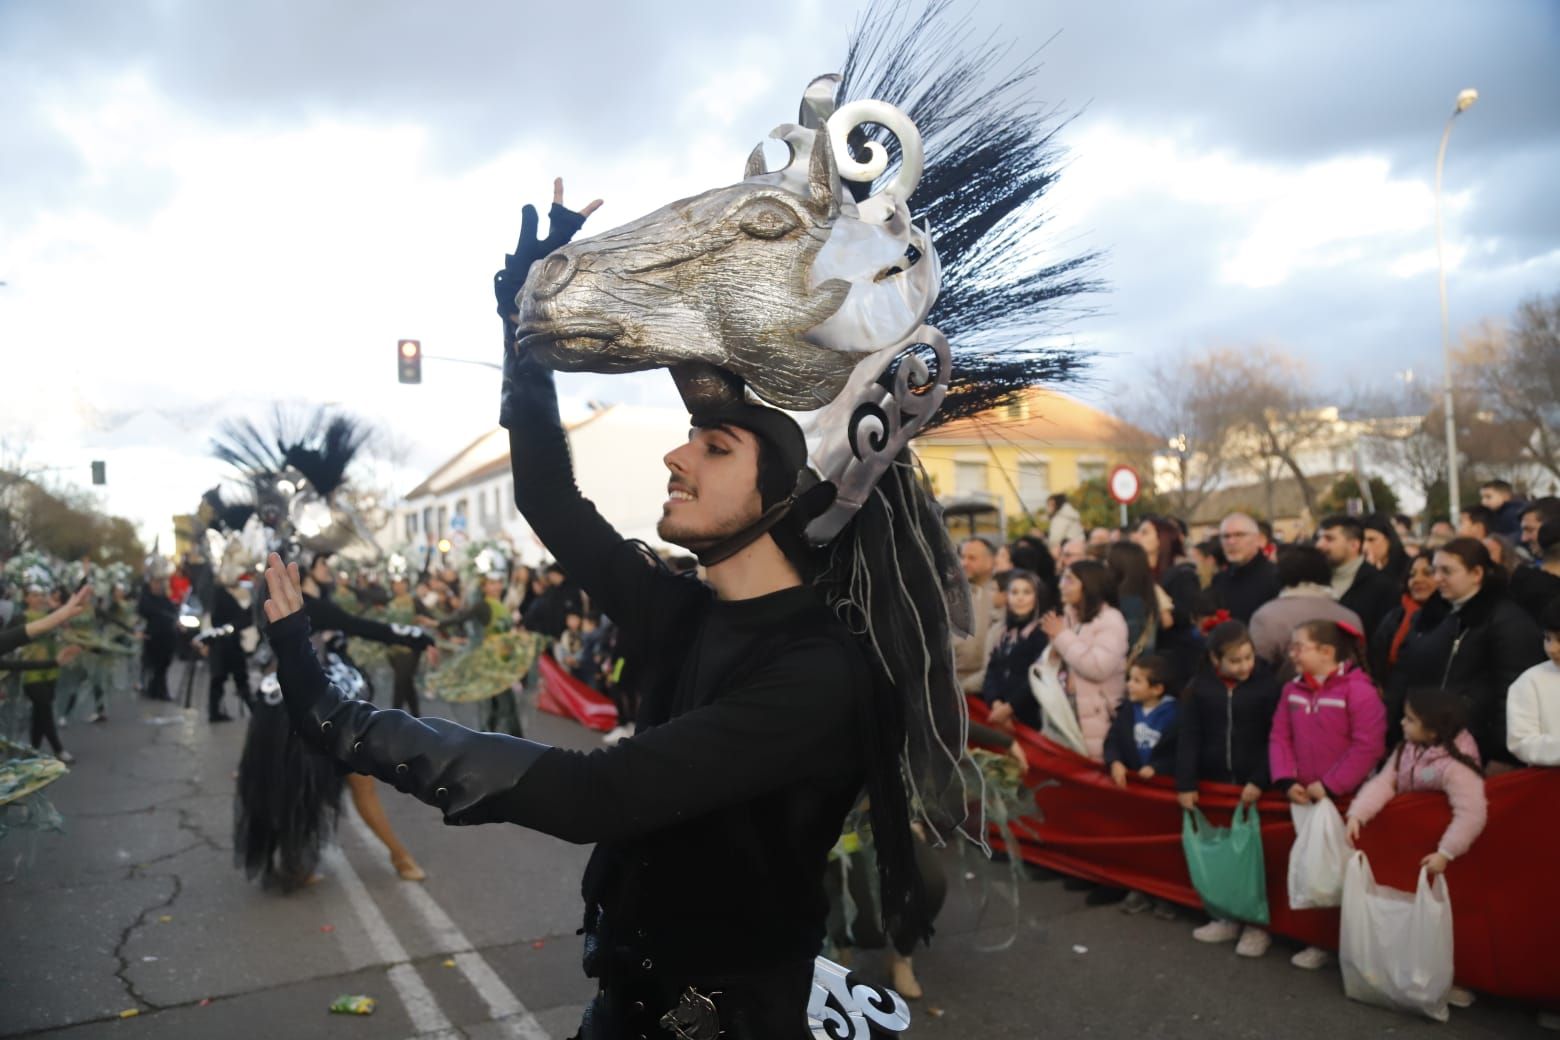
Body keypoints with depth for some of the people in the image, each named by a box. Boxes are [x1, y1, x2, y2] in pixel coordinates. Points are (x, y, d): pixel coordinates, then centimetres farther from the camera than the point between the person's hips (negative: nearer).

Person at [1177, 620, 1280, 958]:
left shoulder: (1267, 685, -8)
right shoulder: (1200, 687, -1)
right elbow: (1188, 738, -1)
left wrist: (1260, 781, -14)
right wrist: (1186, 784, -5)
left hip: (1253, 786, -3)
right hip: (1213, 784, 3)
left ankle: (1257, 923, 17)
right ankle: (1228, 918, 27)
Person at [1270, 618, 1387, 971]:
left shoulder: (1358, 690, -16)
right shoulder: (1292, 690, 5)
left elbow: (1368, 746, -21)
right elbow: (1280, 737, 5)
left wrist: (1330, 785, -20)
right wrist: (1286, 781, -9)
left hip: (1344, 799, -6)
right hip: (1302, 797, 6)